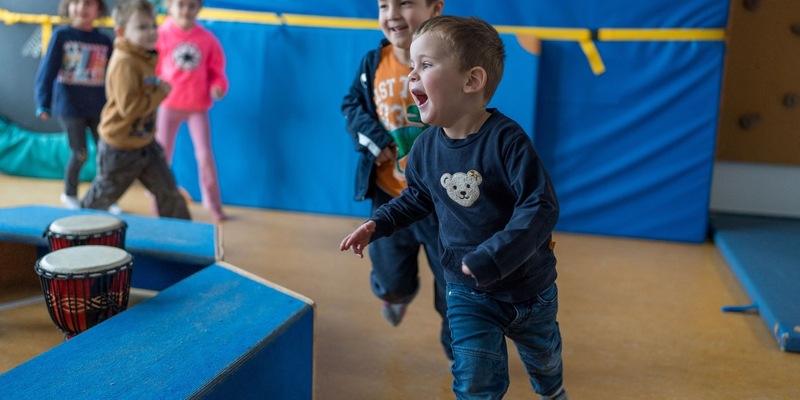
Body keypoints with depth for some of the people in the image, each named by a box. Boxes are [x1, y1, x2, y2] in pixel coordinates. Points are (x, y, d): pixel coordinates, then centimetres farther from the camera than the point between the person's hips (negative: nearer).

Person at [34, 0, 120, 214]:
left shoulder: (104, 40, 4)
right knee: (80, 154, 2)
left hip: (99, 108, 3)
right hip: (70, 107, -3)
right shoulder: (61, 35, -5)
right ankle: (69, 194, 26)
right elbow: (48, 69, -7)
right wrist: (43, 103, -12)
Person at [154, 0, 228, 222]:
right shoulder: (161, 35, -7)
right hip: (169, 104, 0)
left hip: (198, 106, 1)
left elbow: (216, 71, 4)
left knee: (205, 155, 2)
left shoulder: (207, 39, -3)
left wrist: (218, 87, -15)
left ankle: (213, 205, 16)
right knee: (162, 154, 8)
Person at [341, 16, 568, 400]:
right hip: (468, 292, 2)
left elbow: (540, 207, -29)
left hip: (529, 287, -2)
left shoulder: (506, 139, -26)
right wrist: (378, 223, -4)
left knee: (543, 357, 25)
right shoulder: (425, 146, -8)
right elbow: (418, 198, 10)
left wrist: (490, 258, -37)